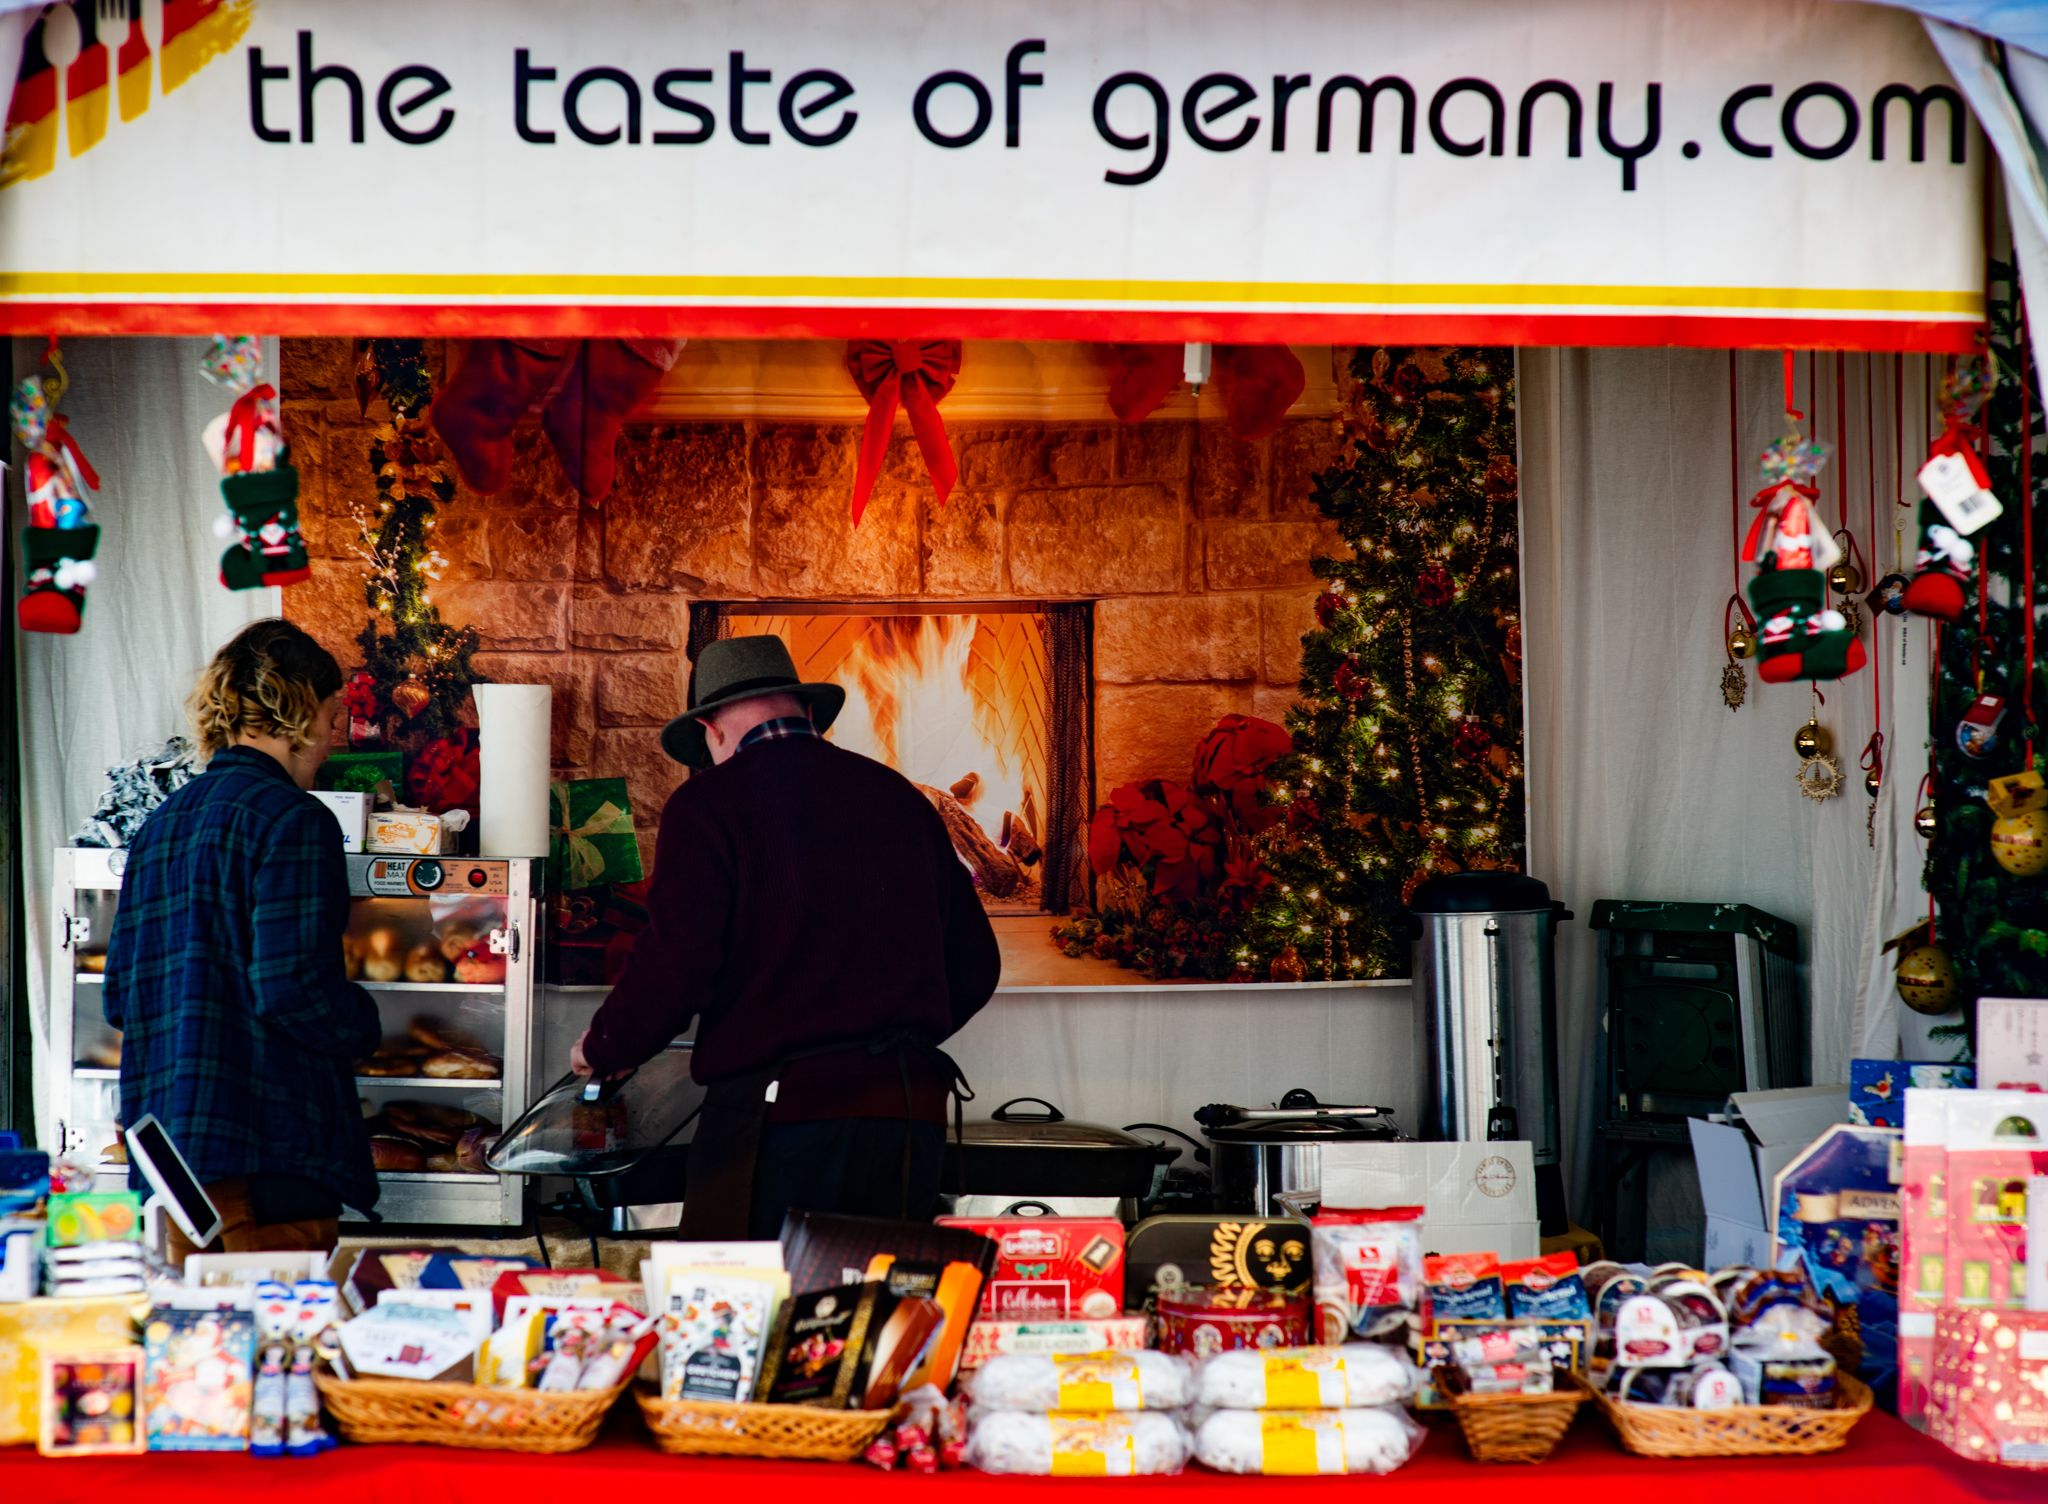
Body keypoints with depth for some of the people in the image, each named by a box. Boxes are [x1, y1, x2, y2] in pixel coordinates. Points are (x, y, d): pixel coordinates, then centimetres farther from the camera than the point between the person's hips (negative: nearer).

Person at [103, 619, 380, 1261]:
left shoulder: (160, 823, 13)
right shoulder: (293, 821, -11)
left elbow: (119, 997, 14)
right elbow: (292, 989, -19)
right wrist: (365, 1023, -1)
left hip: (169, 1139, 8)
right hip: (269, 1149, -8)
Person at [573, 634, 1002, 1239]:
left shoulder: (710, 801, -2)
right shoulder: (902, 798, 15)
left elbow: (674, 968, -10)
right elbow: (975, 966, 17)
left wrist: (602, 1049, 9)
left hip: (779, 1108, -5)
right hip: (911, 1112, 5)